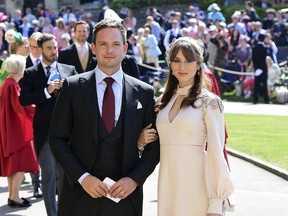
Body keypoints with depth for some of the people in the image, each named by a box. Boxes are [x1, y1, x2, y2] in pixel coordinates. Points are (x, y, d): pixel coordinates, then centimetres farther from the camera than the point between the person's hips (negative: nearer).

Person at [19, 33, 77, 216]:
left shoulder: (69, 70, 9)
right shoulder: (31, 74, 1)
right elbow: (23, 99, -10)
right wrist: (47, 91, -19)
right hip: (45, 130, -2)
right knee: (48, 173, 2)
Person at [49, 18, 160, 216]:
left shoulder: (144, 92, 4)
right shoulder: (73, 87, 1)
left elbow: (154, 144, 6)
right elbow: (58, 138, 0)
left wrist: (135, 179, -7)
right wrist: (82, 177, -10)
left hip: (125, 195, 1)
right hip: (79, 194, -1)